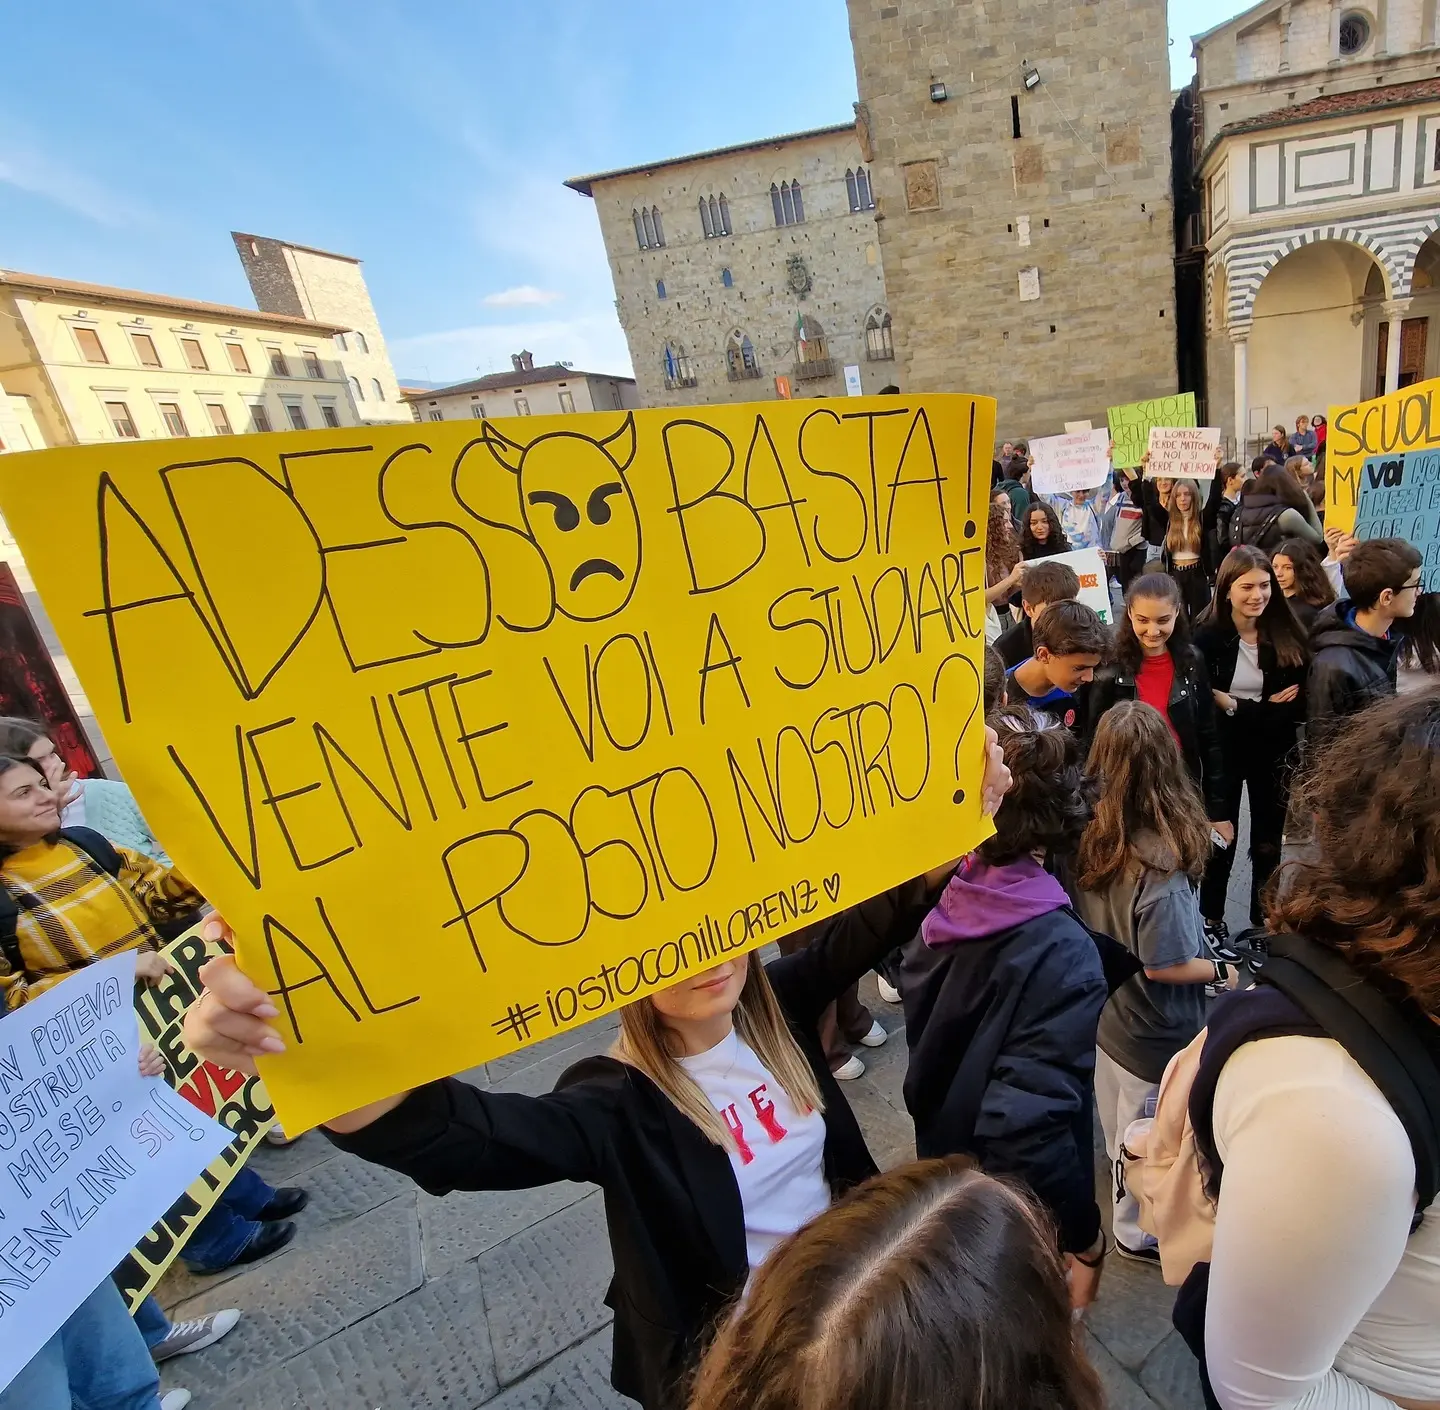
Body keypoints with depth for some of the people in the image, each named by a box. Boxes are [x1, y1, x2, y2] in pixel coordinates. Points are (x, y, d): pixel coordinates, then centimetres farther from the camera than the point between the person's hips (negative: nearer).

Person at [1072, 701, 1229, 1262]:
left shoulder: (1088, 835, -15)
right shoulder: (1160, 861, -34)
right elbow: (1164, 967, -24)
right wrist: (1223, 970, -8)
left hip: (1102, 1006, 6)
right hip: (1152, 1031, -6)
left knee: (1121, 1125, 31)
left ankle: (1127, 1193, 57)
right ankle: (1135, 1231, 42)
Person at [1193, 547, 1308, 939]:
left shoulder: (1288, 635, -6)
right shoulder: (1209, 636, -13)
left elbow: (1300, 703, -10)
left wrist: (1235, 705, -19)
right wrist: (1265, 707, -18)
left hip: (1274, 751, 3)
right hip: (1223, 750, -2)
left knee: (1269, 840, 15)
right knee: (1221, 837, 11)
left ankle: (1263, 918, 33)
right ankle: (1212, 918, 28)